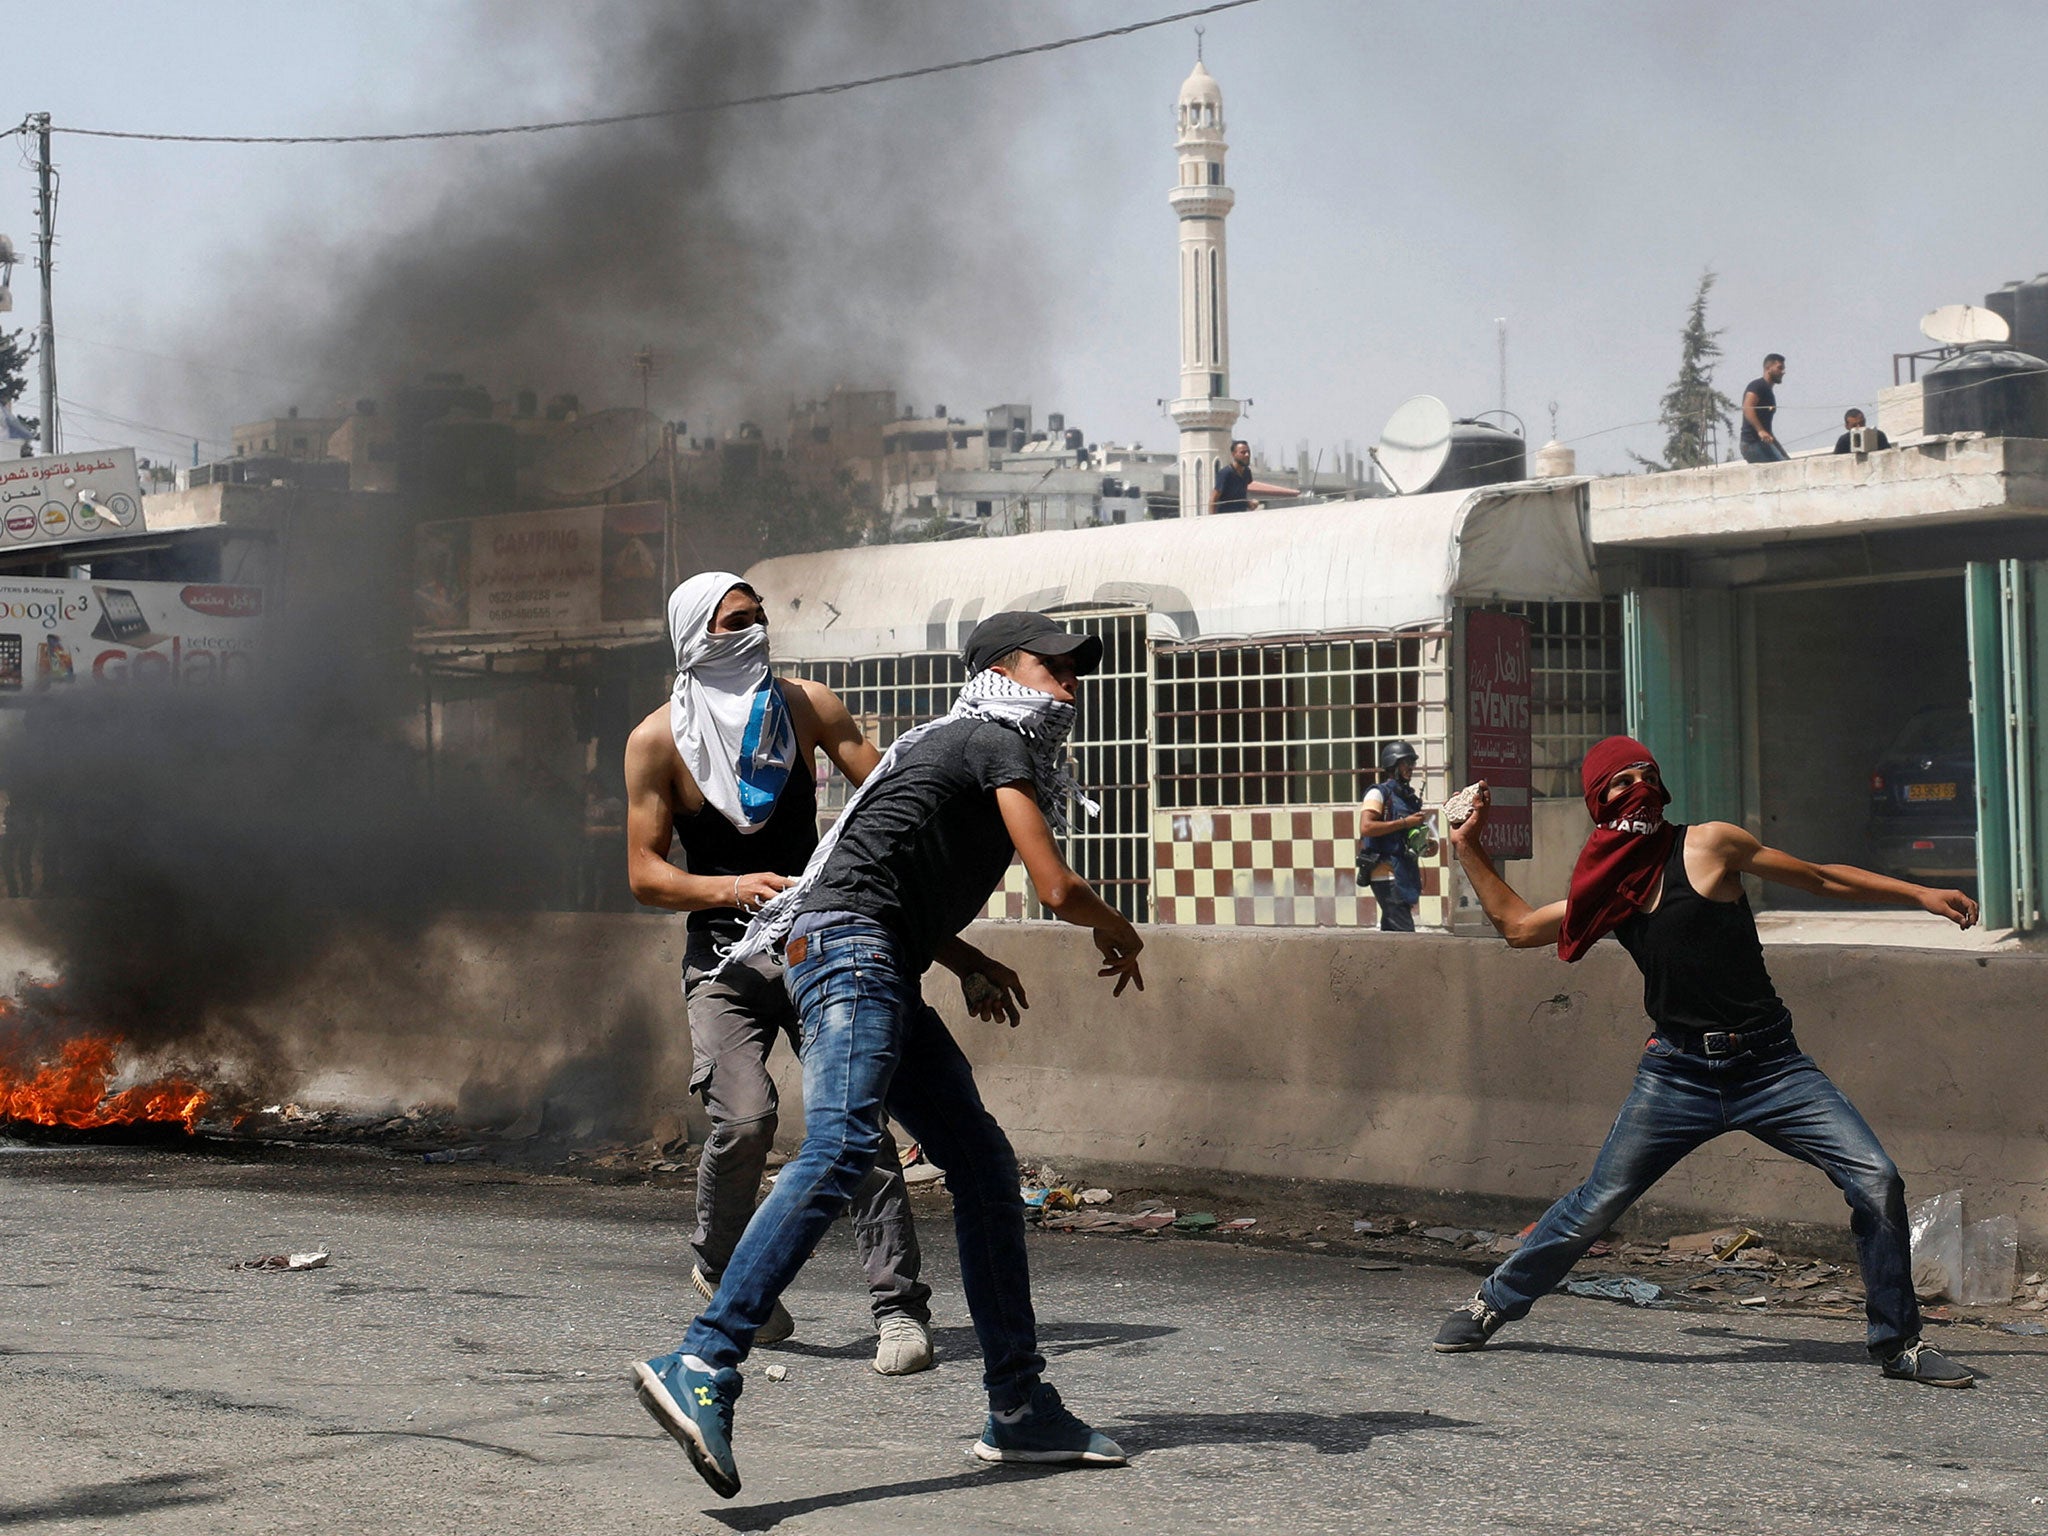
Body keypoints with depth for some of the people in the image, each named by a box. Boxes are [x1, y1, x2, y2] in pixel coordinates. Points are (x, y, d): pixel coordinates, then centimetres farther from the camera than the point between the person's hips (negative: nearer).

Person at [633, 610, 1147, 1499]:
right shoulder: (998, 744, 0)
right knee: (840, 1150, -28)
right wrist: (1118, 932, 15)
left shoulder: (960, 748, 29)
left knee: (984, 1165, 9)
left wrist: (973, 964, 48)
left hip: (882, 979, 11)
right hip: (851, 950, -11)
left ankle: (1020, 1411, 11)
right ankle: (701, 1369, -41)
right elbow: (1058, 890, -6)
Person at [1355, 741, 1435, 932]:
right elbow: (1366, 828, -19)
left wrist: (1426, 847, 8)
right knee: (1404, 931, -16)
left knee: (1390, 931, 10)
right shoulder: (1379, 793, -4)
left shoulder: (1410, 797, 20)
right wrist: (1405, 823, -18)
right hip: (1387, 873, -9)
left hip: (1404, 872, 9)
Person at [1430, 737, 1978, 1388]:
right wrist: (1469, 848, 21)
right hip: (1677, 1075, 2)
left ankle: (1898, 1341, 2)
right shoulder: (1607, 889, 10)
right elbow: (1518, 925, 23)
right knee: (1596, 1205, 2)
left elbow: (1821, 878, 8)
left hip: (1770, 1065, -2)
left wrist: (1920, 895, 6)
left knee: (1876, 1181, -13)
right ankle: (1493, 1303, 22)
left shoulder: (1708, 845, -1)